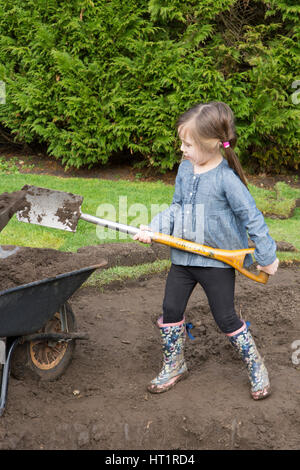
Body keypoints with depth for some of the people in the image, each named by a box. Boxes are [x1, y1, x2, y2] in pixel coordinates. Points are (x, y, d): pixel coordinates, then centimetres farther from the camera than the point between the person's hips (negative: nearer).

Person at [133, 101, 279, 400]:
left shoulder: (226, 178, -20)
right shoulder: (185, 169, 0)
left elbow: (252, 218, -14)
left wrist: (267, 257, -9)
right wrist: (154, 228, -7)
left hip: (219, 261, -6)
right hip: (183, 257, 6)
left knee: (226, 318, 2)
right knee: (170, 311, 10)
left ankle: (256, 368, 23)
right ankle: (174, 366, 29)